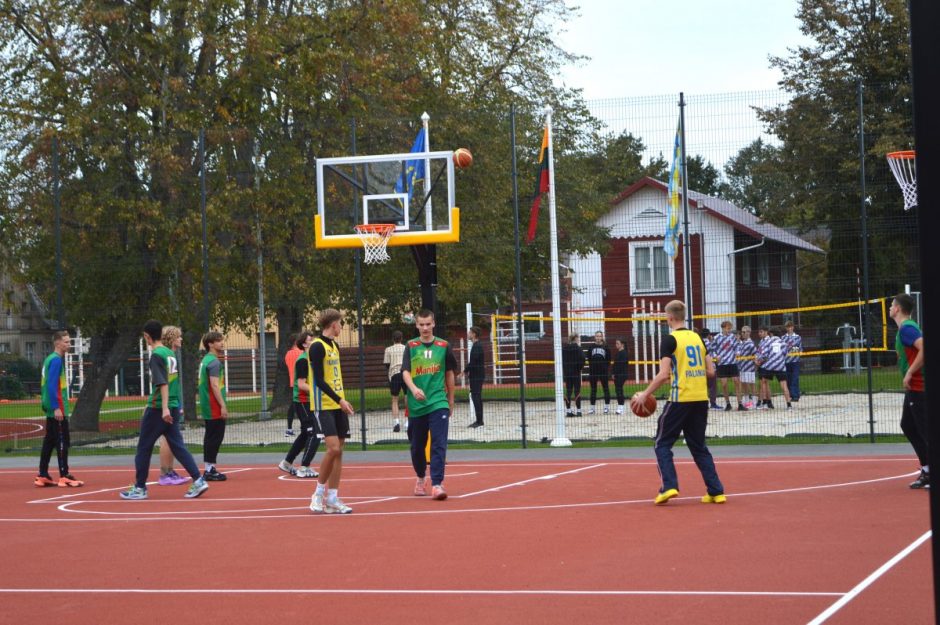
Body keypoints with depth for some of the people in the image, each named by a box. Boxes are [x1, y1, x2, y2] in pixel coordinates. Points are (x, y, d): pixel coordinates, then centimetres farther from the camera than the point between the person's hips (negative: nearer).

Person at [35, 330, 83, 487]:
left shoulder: (50, 359, 14)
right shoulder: (56, 360, -14)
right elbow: (51, 385, -21)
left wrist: (52, 406, 20)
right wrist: (56, 408, -23)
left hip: (52, 409, 10)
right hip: (57, 408, -10)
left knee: (49, 442, 11)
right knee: (62, 442, -6)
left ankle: (42, 476, 14)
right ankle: (64, 476, -6)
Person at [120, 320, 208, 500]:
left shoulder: (156, 355, -12)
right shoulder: (170, 353, 12)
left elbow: (163, 383, -20)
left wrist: (164, 408, -26)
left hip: (158, 409, -7)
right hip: (173, 407, 7)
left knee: (144, 447, 5)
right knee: (177, 446, 6)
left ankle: (139, 488, 11)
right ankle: (198, 480, -7)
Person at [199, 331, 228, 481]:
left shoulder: (206, 360, 16)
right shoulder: (214, 361, -15)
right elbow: (215, 385, -20)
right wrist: (223, 406, -20)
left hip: (207, 407, 10)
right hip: (214, 407, -10)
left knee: (210, 437, 13)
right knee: (215, 437, -7)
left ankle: (209, 469, 17)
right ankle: (210, 470, -6)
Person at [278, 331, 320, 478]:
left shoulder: (310, 358, 13)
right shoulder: (303, 360, -16)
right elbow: (301, 385, -22)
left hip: (308, 402, 10)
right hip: (303, 402, -10)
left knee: (306, 434, 18)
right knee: (315, 434, -11)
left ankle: (286, 463, 29)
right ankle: (304, 468, -7)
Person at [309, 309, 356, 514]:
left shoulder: (334, 346, 15)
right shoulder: (317, 347, -12)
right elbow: (319, 380, -17)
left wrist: (342, 401, 14)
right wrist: (339, 399, -21)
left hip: (338, 405, 8)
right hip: (324, 405, -8)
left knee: (338, 451, 4)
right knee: (333, 448, -16)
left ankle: (332, 499, 7)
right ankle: (319, 493, -1)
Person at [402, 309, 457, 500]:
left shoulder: (443, 346, 4)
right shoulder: (411, 346, 2)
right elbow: (405, 372, -9)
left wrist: (451, 400, 17)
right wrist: (414, 389, -29)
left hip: (438, 403, -1)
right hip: (416, 404, 1)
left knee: (439, 444, -14)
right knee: (417, 446, 12)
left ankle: (437, 484, -17)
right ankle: (420, 479, 34)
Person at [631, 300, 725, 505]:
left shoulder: (670, 340, -8)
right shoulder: (697, 338, 11)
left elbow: (663, 375, -15)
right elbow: (710, 371, 11)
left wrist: (645, 395, -7)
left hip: (680, 399, -6)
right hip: (701, 399, 6)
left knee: (662, 444, 6)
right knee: (699, 446, 15)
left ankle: (669, 486, -8)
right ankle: (716, 491, 9)